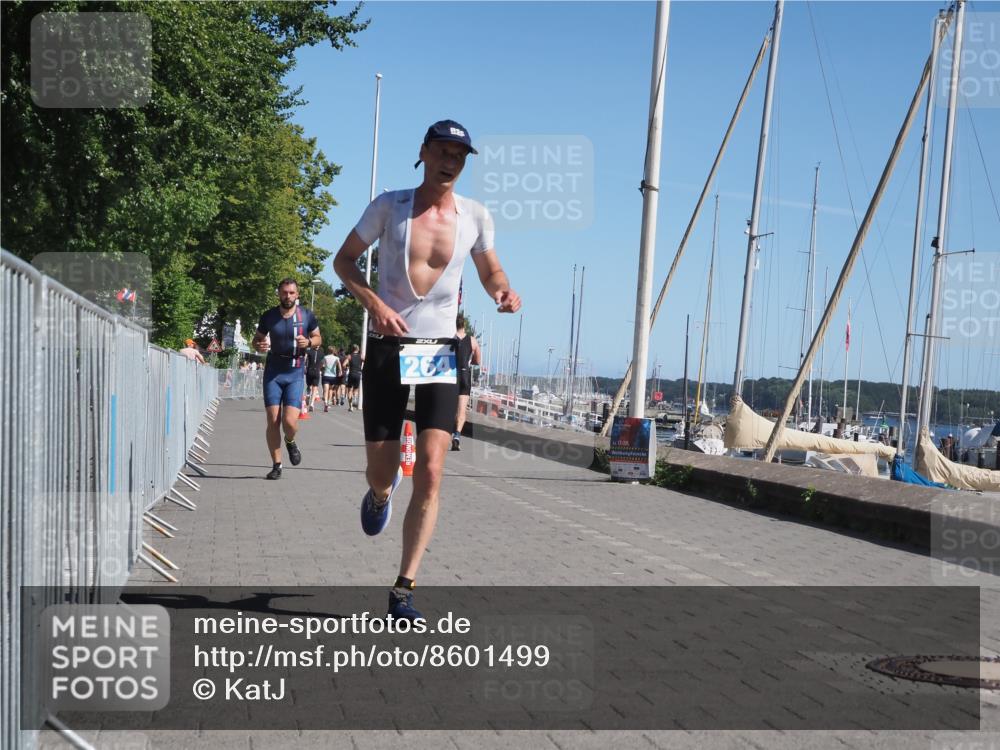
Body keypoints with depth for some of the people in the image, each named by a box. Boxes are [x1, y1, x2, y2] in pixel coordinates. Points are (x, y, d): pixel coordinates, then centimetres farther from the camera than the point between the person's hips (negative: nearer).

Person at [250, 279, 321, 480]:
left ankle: (290, 442, 23)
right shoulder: (269, 316, 2)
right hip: (273, 372, 1)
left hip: (295, 373, -1)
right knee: (273, 421, -3)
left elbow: (318, 338, 12)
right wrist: (258, 346, -10)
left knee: (290, 421, -13)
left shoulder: (307, 316, 0)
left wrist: (308, 342, -11)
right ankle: (276, 465, 10)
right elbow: (257, 338, 14)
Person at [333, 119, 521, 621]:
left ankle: (404, 588, -5)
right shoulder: (389, 206, -1)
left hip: (440, 353, 1)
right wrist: (373, 303, -13)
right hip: (388, 350, 0)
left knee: (430, 473, -12)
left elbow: (490, 271, 18)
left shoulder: (475, 216, 4)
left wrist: (503, 293, -6)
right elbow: (344, 259, 6)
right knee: (380, 472, 4)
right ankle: (381, 493, 45)